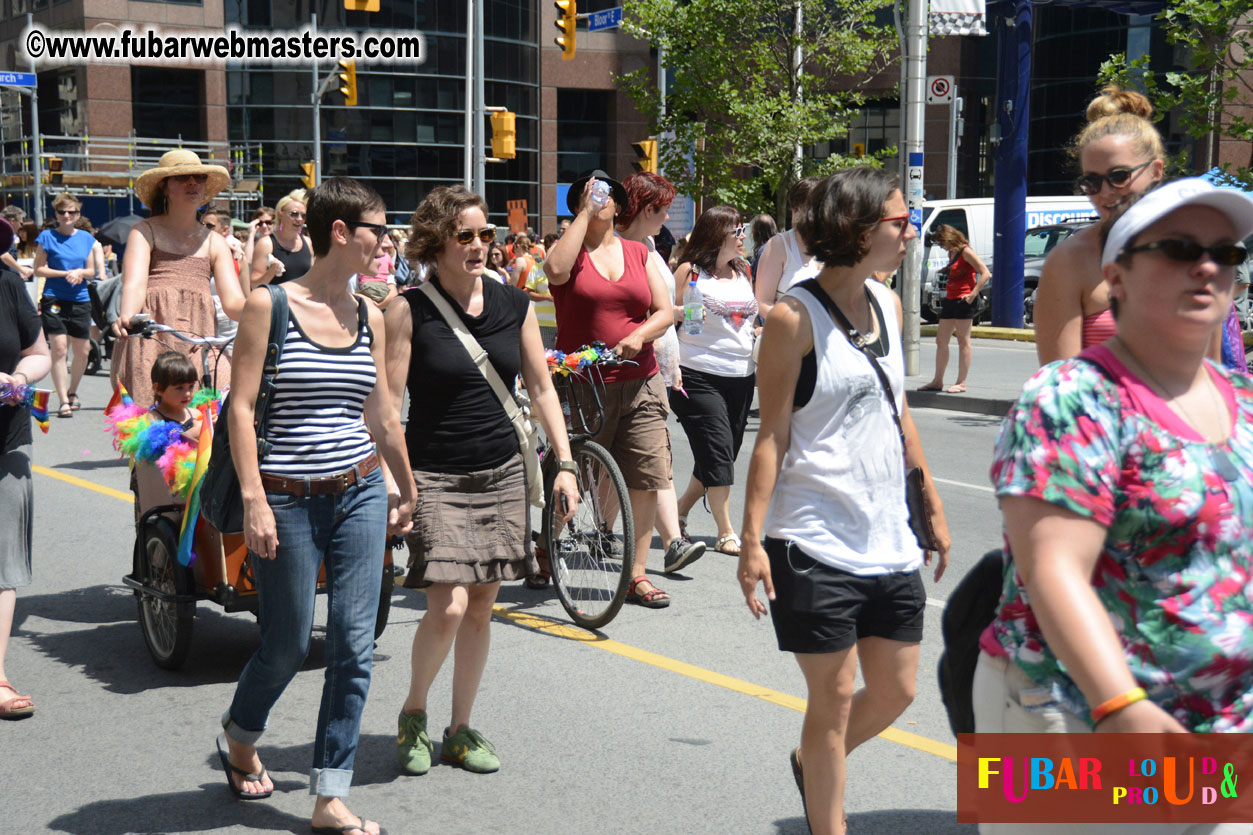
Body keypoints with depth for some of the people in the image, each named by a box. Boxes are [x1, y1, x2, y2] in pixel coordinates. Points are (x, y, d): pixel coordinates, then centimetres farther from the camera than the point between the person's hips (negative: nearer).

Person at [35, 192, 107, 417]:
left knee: (82, 351, 7)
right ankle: (63, 401, -9)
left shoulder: (87, 238, 10)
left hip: (81, 301, 4)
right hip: (54, 299, -3)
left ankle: (72, 392, 30)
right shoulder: (47, 237, 1)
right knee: (59, 349, -11)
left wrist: (80, 272, -9)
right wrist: (66, 274, -12)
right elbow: (38, 269, -1)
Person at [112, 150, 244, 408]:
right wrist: (126, 317, -29)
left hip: (201, 343, 3)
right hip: (151, 338, -3)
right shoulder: (145, 231, 9)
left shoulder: (215, 242, 20)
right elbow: (134, 283, -7)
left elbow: (233, 301, 8)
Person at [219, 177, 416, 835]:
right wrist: (254, 498, -16)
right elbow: (241, 406, -9)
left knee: (354, 644, 1)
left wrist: (406, 490, 24)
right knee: (287, 646, 7)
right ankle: (238, 739, 39)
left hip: (360, 493, 5)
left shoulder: (368, 316, 7)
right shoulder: (268, 304, -7)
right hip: (289, 501, -4)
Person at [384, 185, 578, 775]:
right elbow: (388, 401, -8)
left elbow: (540, 388, 11)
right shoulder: (409, 310, -7)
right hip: (435, 477, -4)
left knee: (481, 606, 8)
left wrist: (564, 464, 6)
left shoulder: (513, 305, 5)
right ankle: (413, 713, 14)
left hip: (502, 475, 4)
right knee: (447, 607, -13)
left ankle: (461, 730, 23)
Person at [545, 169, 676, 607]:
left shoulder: (639, 253, 13)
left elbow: (665, 311, 9)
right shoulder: (571, 248, 4)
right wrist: (584, 215, -12)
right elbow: (555, 270, -21)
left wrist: (638, 336, -12)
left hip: (640, 385, 3)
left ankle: (637, 575, 9)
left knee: (646, 480, -1)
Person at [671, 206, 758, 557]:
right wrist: (683, 312, -19)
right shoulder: (689, 271, -2)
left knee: (722, 454, 9)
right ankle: (726, 532, -1)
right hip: (699, 376, -6)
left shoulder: (743, 271, 15)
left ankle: (680, 509, 29)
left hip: (740, 376, 6)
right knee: (717, 452, -9)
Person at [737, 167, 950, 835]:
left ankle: (812, 763, 38)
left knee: (895, 690, 12)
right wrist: (752, 539, -16)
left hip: (888, 539, 7)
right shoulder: (795, 317, -11)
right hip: (815, 543, -7)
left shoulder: (888, 304, 9)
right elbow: (772, 435, -11)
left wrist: (933, 509, 19)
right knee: (834, 698, 3)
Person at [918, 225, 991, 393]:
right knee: (941, 340, 9)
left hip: (963, 300, -9)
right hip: (950, 300, 9)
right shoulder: (951, 253, 15)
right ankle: (938, 381, 16)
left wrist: (973, 294, -19)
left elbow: (985, 273, -15)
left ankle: (961, 383, 1)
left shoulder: (966, 251, -10)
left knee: (963, 340, -3)